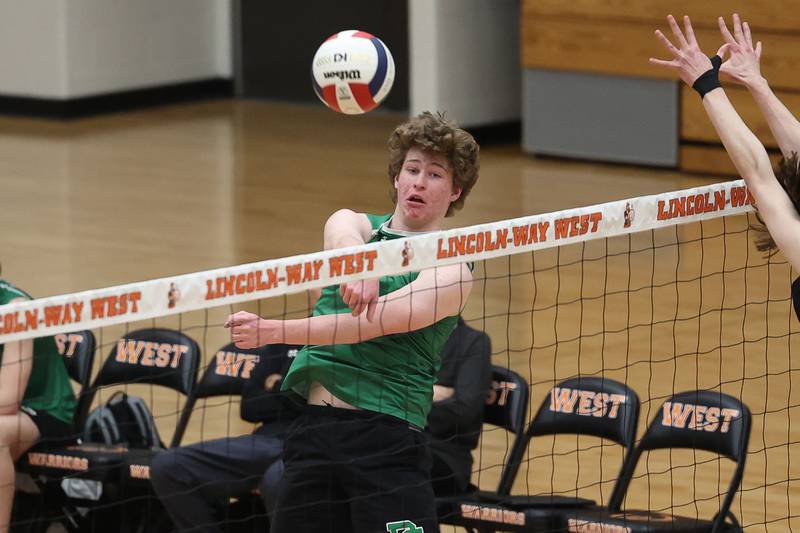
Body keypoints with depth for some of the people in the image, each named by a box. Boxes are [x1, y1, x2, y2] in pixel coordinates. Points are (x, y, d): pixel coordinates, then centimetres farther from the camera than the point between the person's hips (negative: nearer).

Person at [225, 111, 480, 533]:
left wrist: (271, 332, -27)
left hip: (386, 436, -5)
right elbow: (344, 240, -13)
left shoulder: (450, 271, -2)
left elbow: (370, 324, -16)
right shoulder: (352, 224, 13)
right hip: (312, 427, 5)